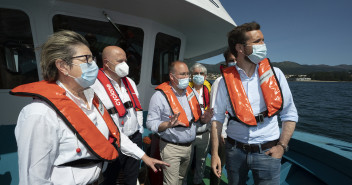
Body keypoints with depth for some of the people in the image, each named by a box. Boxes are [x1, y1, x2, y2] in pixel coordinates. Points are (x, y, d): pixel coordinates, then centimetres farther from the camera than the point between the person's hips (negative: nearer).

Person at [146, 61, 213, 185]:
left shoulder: (190, 92, 5)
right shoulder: (160, 95, -16)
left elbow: (195, 117, 13)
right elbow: (150, 123, -17)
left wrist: (203, 118, -9)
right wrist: (168, 124, -34)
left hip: (189, 146, 6)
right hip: (171, 148, -6)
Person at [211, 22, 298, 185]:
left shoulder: (275, 74, -4)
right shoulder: (226, 80, -8)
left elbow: (290, 114, 3)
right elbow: (217, 118, -3)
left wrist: (281, 146, -5)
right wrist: (214, 153, -3)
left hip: (266, 152, 0)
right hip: (235, 150, 0)